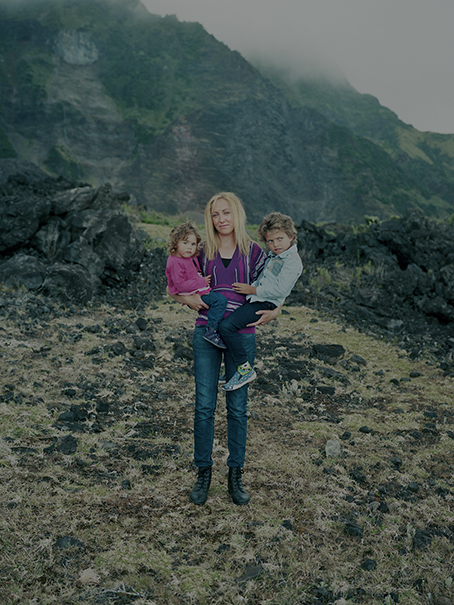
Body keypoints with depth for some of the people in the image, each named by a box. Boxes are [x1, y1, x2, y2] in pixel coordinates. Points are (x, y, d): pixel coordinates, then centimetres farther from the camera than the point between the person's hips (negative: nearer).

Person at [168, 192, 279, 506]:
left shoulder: (254, 252, 1)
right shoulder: (202, 252, 4)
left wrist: (272, 312, -15)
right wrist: (192, 299, -8)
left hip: (241, 336, -1)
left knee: (238, 406, 7)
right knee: (204, 405, 3)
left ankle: (236, 475, 21)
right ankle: (204, 472, 19)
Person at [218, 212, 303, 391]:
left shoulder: (293, 261, -14)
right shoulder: (273, 255, 17)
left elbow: (279, 290, -21)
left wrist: (252, 290, -17)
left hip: (264, 303, -10)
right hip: (253, 298, 10)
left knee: (226, 326, -24)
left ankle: (245, 369, -14)